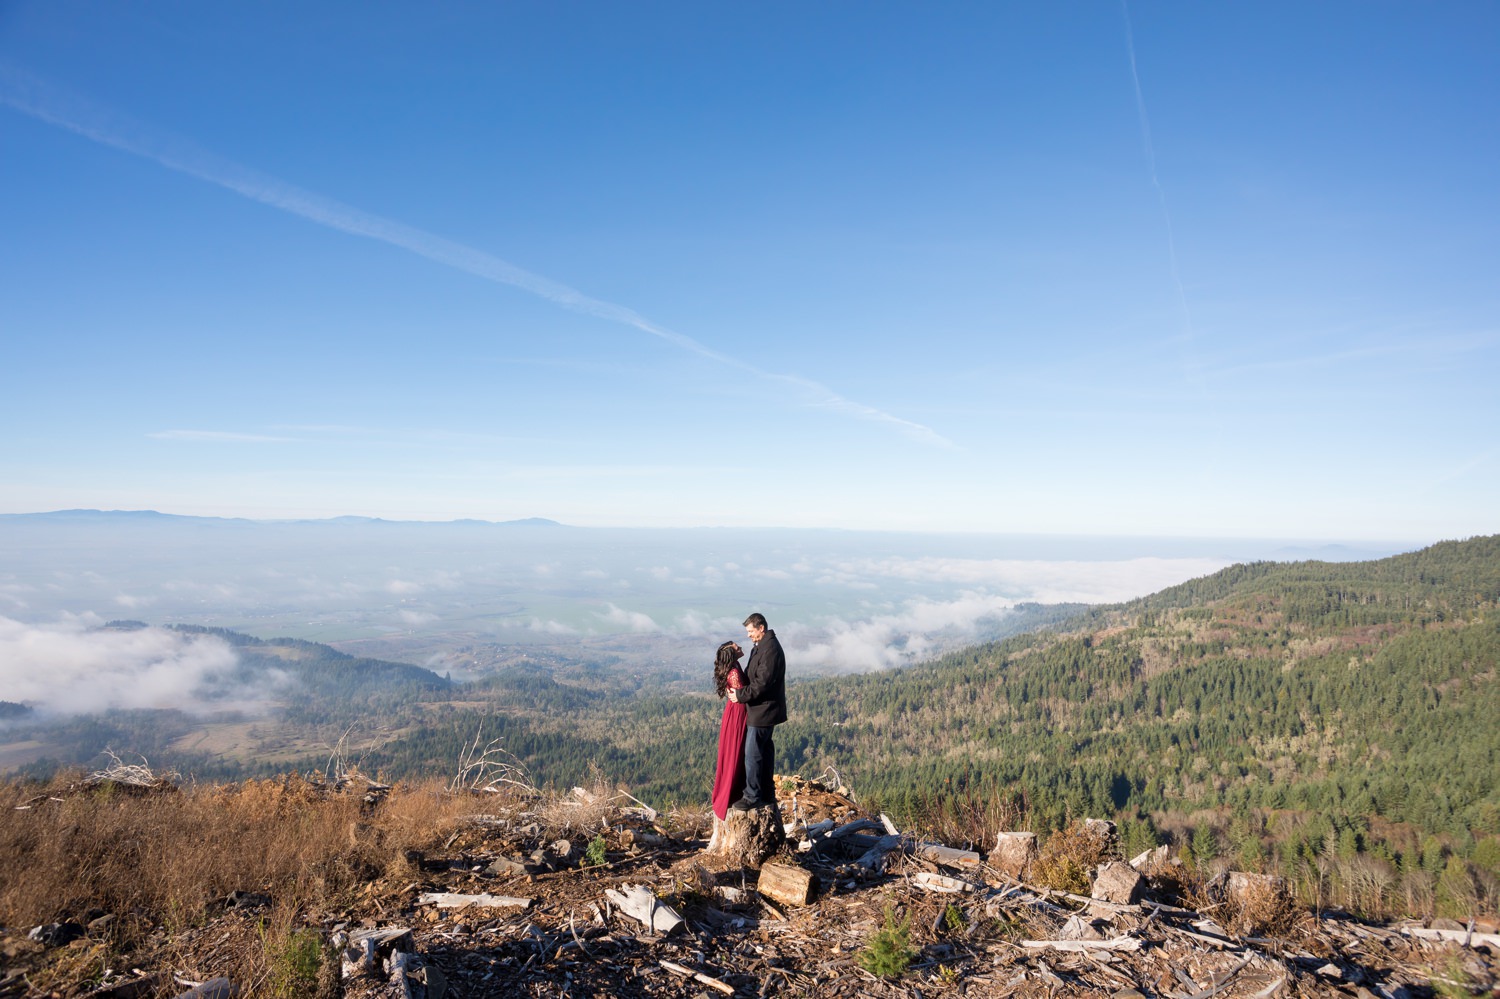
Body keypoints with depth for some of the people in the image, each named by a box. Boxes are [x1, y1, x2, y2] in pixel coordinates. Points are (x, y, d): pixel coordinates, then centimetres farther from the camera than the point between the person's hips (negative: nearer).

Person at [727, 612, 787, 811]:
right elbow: (752, 676, 17)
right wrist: (738, 689, 2)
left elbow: (762, 682, -24)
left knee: (752, 754, -5)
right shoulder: (761, 646, 13)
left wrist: (740, 695, -16)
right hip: (763, 709, 10)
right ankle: (767, 794, 25)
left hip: (763, 711, -10)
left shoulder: (770, 649, -20)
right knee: (765, 751, 16)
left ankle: (753, 798, 2)